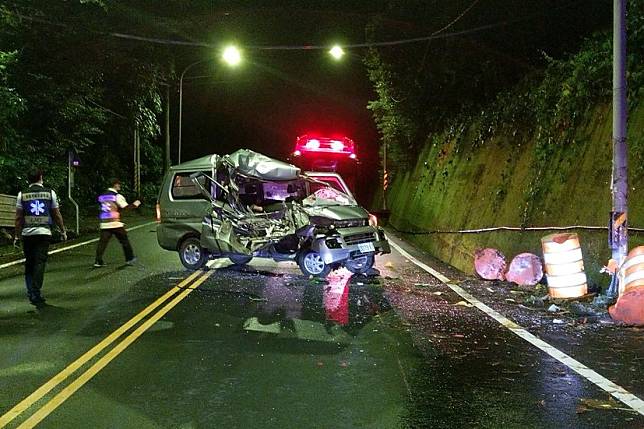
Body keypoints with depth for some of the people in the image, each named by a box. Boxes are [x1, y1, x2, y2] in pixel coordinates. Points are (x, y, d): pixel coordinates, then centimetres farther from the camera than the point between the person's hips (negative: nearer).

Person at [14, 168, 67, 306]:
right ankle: (36, 294, -9)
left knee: (29, 263, 13)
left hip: (27, 233, 1)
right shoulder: (50, 193, 3)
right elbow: (57, 215, 5)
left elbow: (18, 217, 3)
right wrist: (63, 231, 15)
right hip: (44, 232, -1)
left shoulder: (22, 194, 3)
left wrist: (17, 235, 9)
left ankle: (31, 292, 15)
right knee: (40, 263, -3)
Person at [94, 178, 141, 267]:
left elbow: (100, 209, 17)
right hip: (116, 224, -5)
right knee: (124, 240, 10)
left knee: (102, 242, 2)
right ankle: (129, 259, 17)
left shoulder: (101, 196, 11)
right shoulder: (117, 196, -7)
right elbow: (126, 207, -13)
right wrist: (134, 205, 2)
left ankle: (98, 261, -6)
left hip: (104, 224, 5)